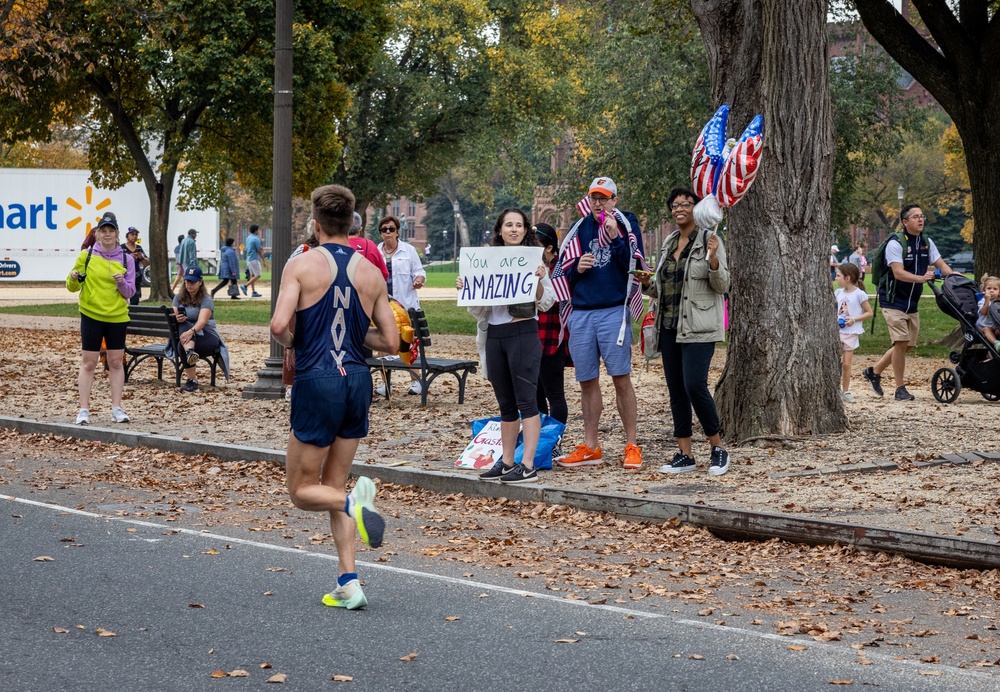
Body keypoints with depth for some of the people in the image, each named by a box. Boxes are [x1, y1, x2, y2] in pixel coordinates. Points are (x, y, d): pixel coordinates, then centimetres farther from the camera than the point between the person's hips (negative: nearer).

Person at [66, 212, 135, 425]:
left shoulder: (126, 259, 2)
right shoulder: (86, 256, -2)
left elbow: (130, 293, 2)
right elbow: (73, 287, 3)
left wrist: (122, 282, -17)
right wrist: (73, 278, -18)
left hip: (117, 317, 2)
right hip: (91, 315, -2)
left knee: (116, 362, 5)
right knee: (88, 363, -1)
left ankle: (117, 408, 12)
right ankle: (84, 410, 2)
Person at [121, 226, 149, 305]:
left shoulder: (139, 248, 14)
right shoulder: (121, 248, -2)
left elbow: (147, 263, 14)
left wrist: (141, 257, -7)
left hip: (136, 279, 5)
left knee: (135, 301, 2)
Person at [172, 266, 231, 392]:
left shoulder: (206, 300, -9)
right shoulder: (179, 297, 9)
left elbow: (202, 321, -25)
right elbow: (175, 315, 0)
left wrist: (191, 332, -47)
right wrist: (177, 318, -27)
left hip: (208, 336, -4)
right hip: (187, 333, 4)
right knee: (183, 324, -32)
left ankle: (191, 381, -39)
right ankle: (190, 352, -56)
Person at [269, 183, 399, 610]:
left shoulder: (302, 265, -7)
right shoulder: (371, 273, 6)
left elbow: (279, 325, -18)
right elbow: (391, 342, 6)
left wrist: (292, 343, 4)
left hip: (317, 382, -4)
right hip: (357, 381, 5)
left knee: (302, 490, 9)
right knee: (333, 486, 16)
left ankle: (354, 502, -23)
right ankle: (348, 583, 7)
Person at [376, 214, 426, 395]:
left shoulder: (409, 250, 3)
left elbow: (419, 272, 2)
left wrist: (419, 280, -17)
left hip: (405, 304, -2)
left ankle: (415, 380, 8)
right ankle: (385, 381, 10)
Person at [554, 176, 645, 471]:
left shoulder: (626, 225, 2)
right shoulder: (579, 230, 14)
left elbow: (636, 268, -8)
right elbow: (563, 273, 17)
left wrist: (615, 238, -17)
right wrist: (577, 268, -4)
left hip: (613, 311, -4)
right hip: (581, 314, 4)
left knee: (621, 378, -5)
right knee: (587, 381, 8)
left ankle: (632, 446, 0)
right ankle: (590, 447, 16)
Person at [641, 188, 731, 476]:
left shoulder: (709, 240, -5)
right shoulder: (668, 243, 15)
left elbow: (722, 285, -9)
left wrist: (713, 259, -25)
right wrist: (648, 284, 4)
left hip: (698, 328, -7)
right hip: (669, 327, 7)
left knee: (695, 386, -16)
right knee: (676, 391, 6)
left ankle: (718, 448, -2)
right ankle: (684, 454, 11)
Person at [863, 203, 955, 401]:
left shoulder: (926, 242, 6)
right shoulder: (895, 244, -16)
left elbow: (941, 264, 4)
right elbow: (898, 273, -26)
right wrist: (921, 278, -40)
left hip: (912, 302, 8)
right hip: (893, 301, -7)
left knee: (908, 344, 10)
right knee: (901, 342, -12)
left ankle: (874, 371, 26)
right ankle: (900, 389, -4)